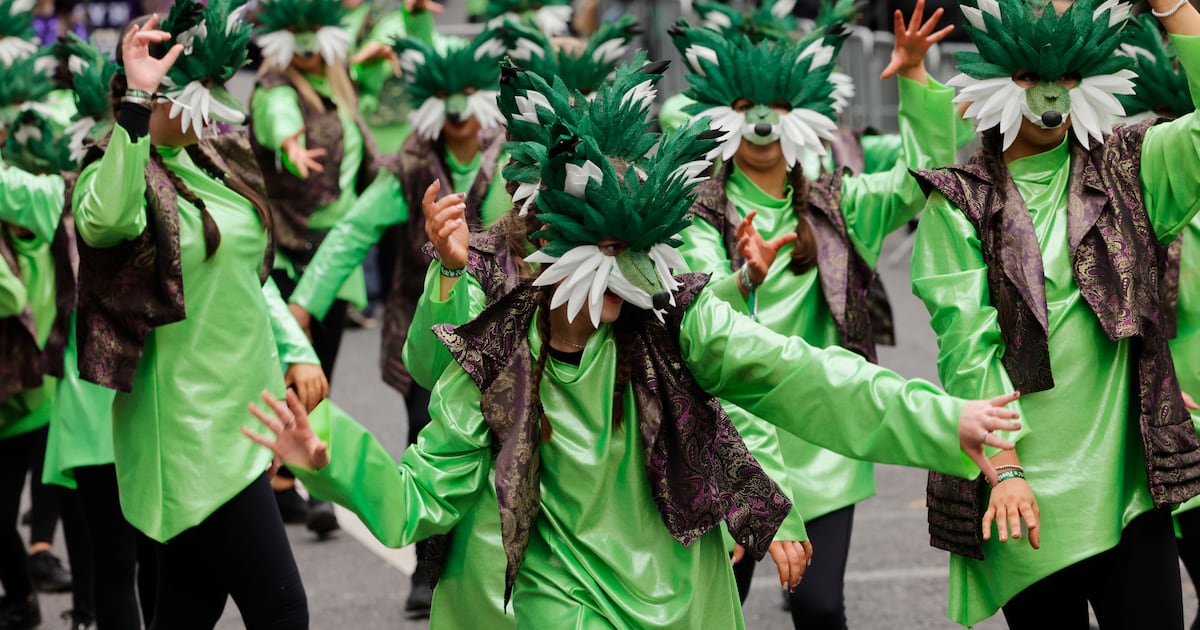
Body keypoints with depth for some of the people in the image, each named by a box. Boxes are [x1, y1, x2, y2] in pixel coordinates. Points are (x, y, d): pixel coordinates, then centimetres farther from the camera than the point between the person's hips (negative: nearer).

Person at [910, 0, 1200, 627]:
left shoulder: (1126, 170, 11)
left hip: (1130, 480, 1)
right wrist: (1003, 468, -14)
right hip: (1027, 492, -1)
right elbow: (967, 343, -4)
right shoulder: (959, 203, 4)